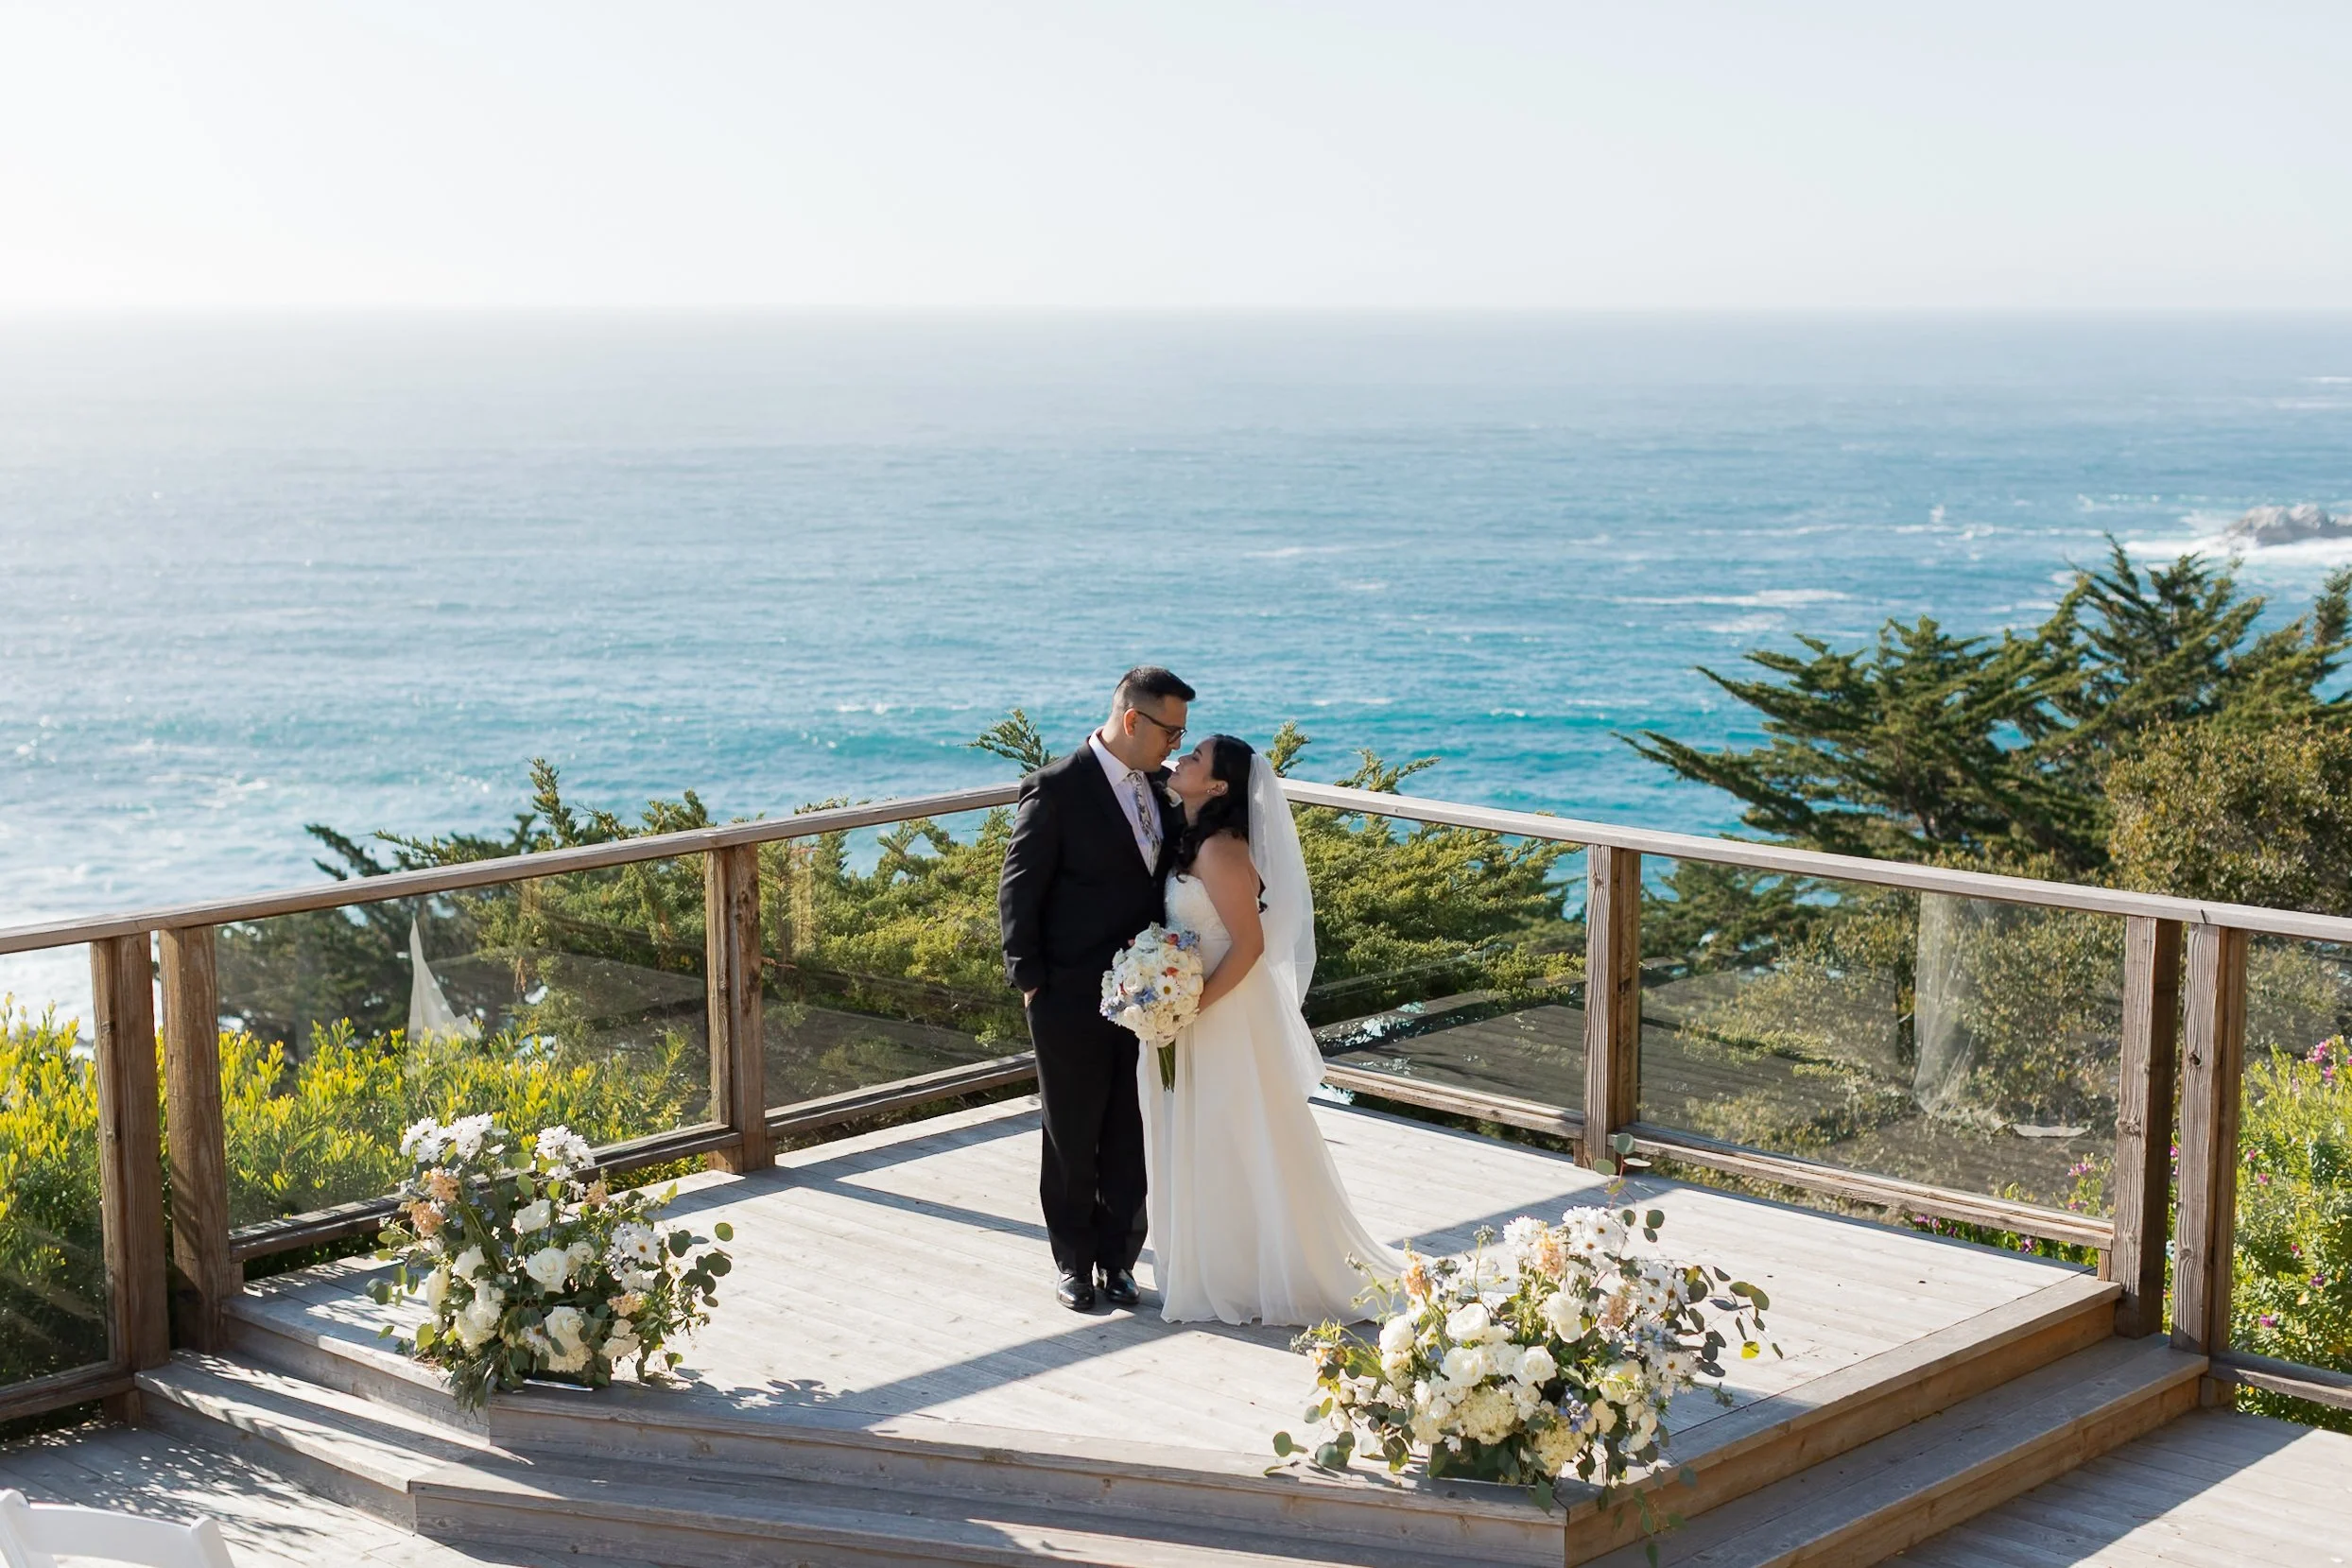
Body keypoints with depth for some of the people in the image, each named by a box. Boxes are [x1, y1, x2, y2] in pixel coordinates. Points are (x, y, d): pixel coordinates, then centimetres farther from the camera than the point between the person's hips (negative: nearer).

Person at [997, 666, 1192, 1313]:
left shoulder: (1160, 787, 6)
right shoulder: (1056, 789, -13)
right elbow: (1018, 891, -10)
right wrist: (1030, 979, -10)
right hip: (1073, 999, -5)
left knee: (1130, 1136, 10)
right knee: (1072, 1137, 8)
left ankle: (1117, 1259, 23)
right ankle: (1073, 1261, 22)